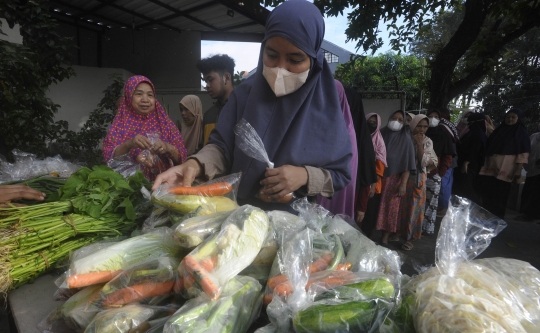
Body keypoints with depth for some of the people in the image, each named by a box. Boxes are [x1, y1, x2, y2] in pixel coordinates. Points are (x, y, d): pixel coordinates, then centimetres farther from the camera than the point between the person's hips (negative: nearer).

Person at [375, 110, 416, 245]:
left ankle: (385, 238, 15)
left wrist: (403, 184, -10)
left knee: (390, 209, 4)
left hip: (394, 180, -1)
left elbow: (407, 164, -4)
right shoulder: (382, 134, 4)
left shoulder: (406, 139, -1)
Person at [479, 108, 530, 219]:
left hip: (506, 168, -4)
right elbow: (488, 146, 16)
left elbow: (523, 154, -3)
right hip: (491, 166, 4)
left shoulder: (521, 132, 4)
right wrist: (484, 163, 7)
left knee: (501, 194, -2)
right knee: (487, 192, 1)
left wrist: (518, 171, -13)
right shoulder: (499, 129, 17)